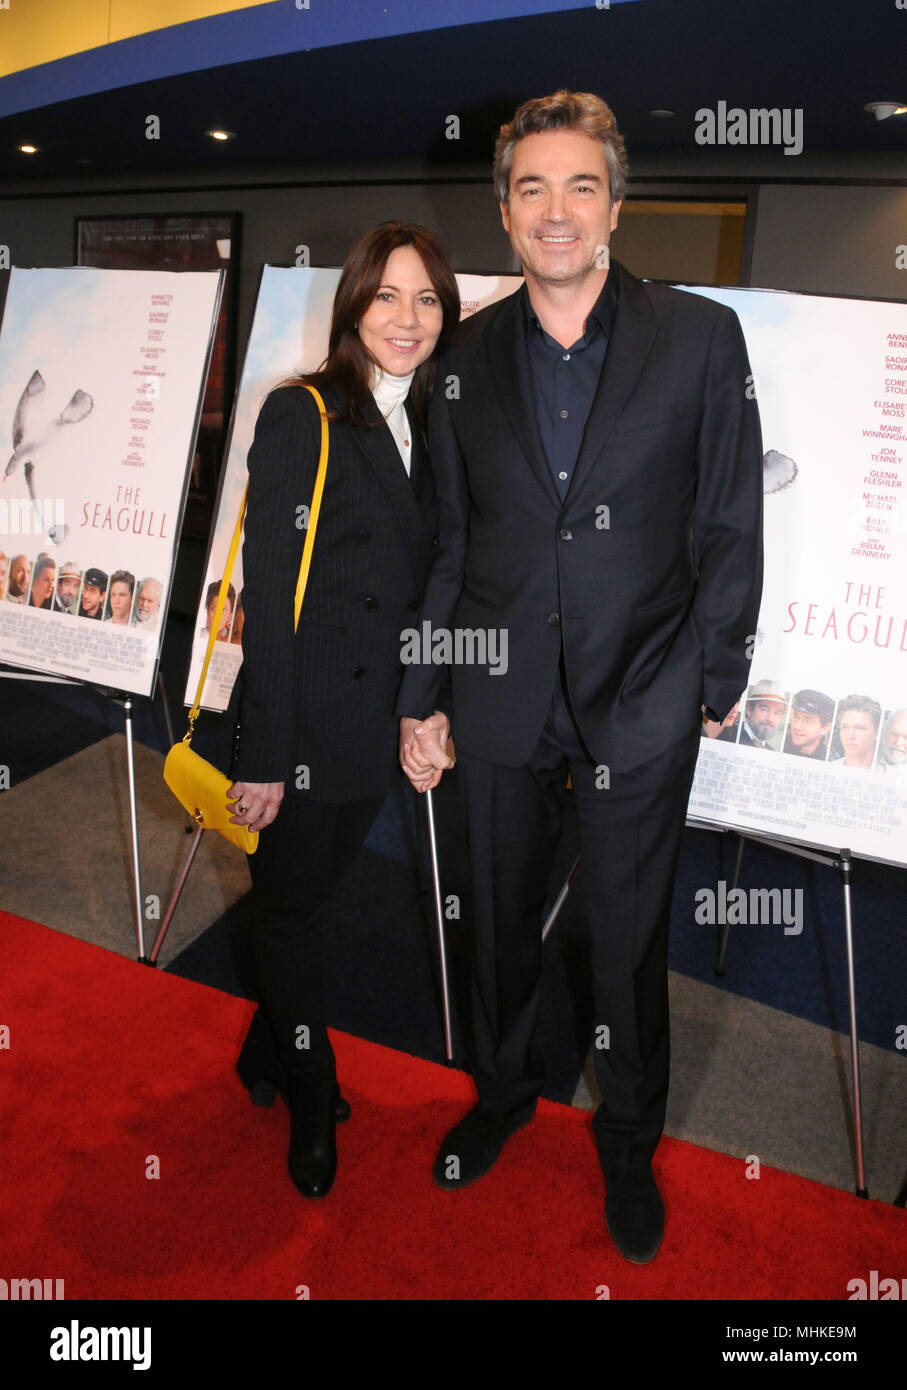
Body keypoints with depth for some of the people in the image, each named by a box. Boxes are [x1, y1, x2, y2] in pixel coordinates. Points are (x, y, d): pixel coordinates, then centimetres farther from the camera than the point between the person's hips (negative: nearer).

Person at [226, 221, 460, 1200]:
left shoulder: (431, 430, 8)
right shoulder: (300, 416, -11)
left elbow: (420, 586, 11)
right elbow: (269, 594, -15)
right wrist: (264, 755, -17)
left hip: (379, 724, 6)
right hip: (304, 720, -5)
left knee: (314, 892, 20)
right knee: (291, 909, 11)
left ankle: (269, 1052, 45)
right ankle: (311, 1106, 34)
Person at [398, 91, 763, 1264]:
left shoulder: (701, 338, -4)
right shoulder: (466, 358, 3)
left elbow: (730, 529, -1)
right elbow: (445, 542, 6)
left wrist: (713, 686, -2)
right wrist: (418, 700, 5)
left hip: (640, 705, -2)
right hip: (502, 699, 3)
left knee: (630, 942, 13)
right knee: (500, 920, 19)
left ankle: (629, 1144, 39)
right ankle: (502, 1093, 46)